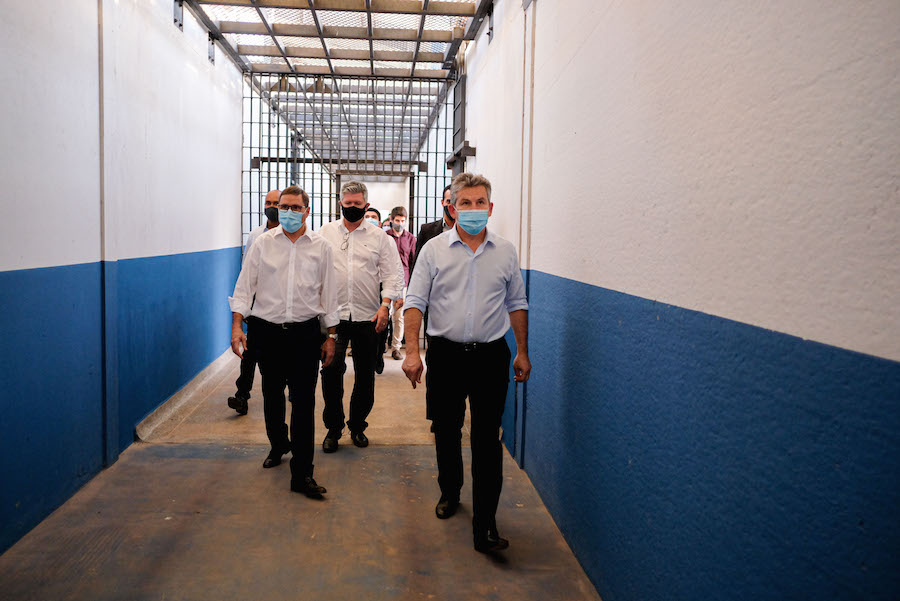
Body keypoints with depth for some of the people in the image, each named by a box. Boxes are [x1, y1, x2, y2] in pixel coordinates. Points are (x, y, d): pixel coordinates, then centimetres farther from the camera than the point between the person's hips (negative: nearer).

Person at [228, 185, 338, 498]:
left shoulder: (320, 247, 4)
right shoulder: (263, 243, 4)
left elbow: (329, 293, 8)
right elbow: (244, 285, 3)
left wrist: (331, 336, 6)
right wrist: (237, 325, -7)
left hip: (305, 332, -1)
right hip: (267, 330, 2)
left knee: (304, 401, -4)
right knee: (272, 395, 15)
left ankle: (302, 474, 0)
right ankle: (278, 445, 41)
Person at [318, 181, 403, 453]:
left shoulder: (379, 237, 6)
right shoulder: (326, 233, 9)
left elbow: (393, 273, 4)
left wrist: (385, 304, -7)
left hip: (367, 316, 1)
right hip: (333, 314, 0)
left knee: (365, 375, 7)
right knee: (331, 370, -9)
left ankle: (357, 426, 23)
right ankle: (333, 428, 7)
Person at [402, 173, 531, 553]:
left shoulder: (505, 252, 5)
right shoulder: (434, 250, 0)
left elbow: (517, 304, 12)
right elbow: (415, 301, -3)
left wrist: (522, 352, 10)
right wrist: (412, 351, -13)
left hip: (491, 355, 0)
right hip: (445, 354, 0)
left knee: (487, 439, -2)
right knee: (446, 432, 14)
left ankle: (484, 525, 3)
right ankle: (449, 492, 39)